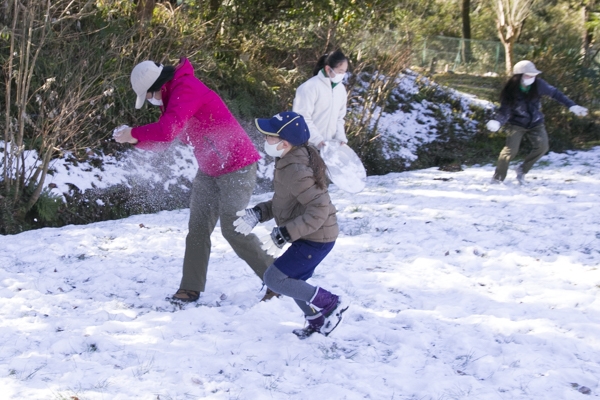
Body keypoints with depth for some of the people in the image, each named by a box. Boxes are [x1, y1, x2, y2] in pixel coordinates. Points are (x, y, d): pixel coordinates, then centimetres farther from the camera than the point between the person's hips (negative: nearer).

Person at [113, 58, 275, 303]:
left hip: (237, 166, -10)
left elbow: (167, 130, -35)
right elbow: (162, 140, 13)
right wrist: (137, 139, -5)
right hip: (210, 170, 10)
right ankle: (191, 288, 9)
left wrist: (134, 133, -21)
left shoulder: (185, 90, -22)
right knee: (198, 228, 4)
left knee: (233, 228, -8)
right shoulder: (173, 95, 10)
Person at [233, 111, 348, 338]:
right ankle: (318, 323, 33)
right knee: (291, 281, 21)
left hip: (315, 239, -10)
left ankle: (329, 304, 0)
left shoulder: (295, 171, -26)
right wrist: (257, 214, 5)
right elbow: (282, 201, 16)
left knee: (274, 279, -7)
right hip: (309, 236, 10)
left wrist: (283, 235, -29)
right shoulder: (289, 161, 5)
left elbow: (318, 211, -30)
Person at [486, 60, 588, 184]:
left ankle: (522, 170, 9)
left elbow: (555, 93, -5)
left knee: (542, 147, -13)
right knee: (511, 150, -17)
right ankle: (498, 178, -2)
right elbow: (505, 110, -20)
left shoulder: (538, 84, -18)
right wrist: (497, 122, -40)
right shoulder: (510, 91, -22)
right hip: (517, 124, -3)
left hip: (535, 123, 3)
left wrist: (572, 105, -8)